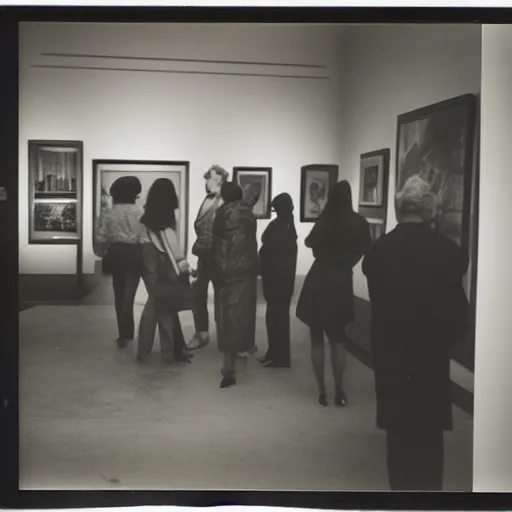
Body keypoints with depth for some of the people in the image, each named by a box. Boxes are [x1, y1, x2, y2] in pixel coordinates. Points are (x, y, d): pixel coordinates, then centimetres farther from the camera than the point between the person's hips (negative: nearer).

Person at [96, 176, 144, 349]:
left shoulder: (109, 212, -1)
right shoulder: (139, 212, -9)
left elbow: (101, 237, -2)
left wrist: (106, 251, 15)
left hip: (115, 253, 3)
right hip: (134, 253, -3)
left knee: (119, 293, 16)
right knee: (128, 294, 1)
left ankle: (125, 331, 24)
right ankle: (125, 334, -2)